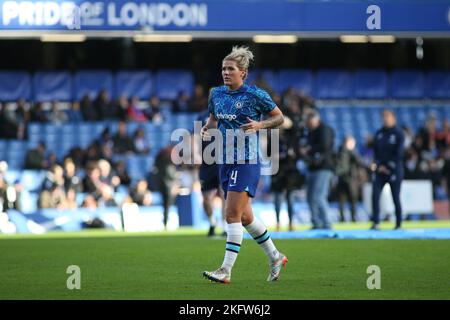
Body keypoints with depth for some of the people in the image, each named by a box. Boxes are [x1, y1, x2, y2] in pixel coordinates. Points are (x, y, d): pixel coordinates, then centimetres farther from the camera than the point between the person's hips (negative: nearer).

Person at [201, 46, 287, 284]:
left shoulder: (255, 95, -8)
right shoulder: (216, 94, 8)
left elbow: (279, 117, 1)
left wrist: (259, 125, -17)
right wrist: (207, 129, 2)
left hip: (247, 161, -7)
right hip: (226, 161, 7)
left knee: (232, 215, -14)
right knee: (245, 217, 14)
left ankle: (226, 271, -13)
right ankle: (275, 257, 32)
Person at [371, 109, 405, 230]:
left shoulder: (398, 134, -3)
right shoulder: (379, 133, 11)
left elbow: (399, 153, -8)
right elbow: (375, 151, 12)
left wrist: (388, 167, -9)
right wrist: (376, 164, -5)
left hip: (394, 170, -4)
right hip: (379, 170, 4)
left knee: (396, 197, -1)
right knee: (375, 194, -11)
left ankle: (398, 224, 10)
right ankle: (376, 222, -12)